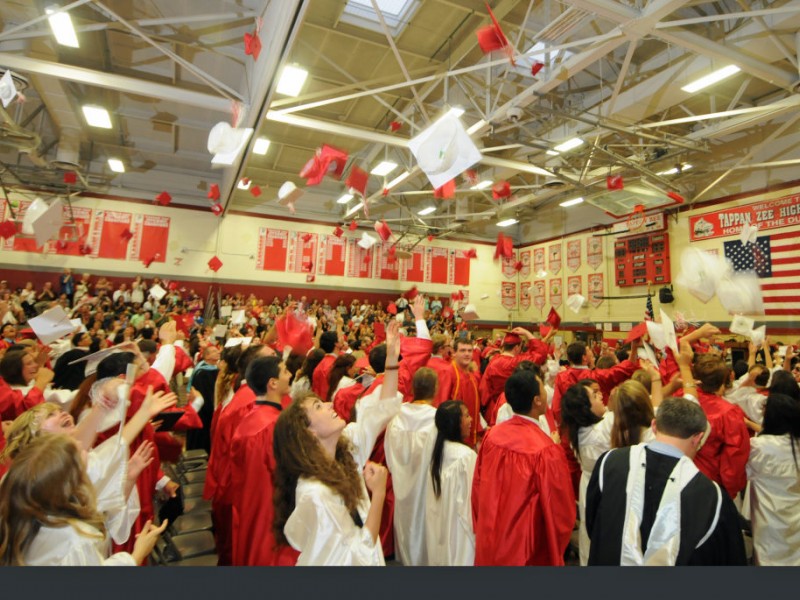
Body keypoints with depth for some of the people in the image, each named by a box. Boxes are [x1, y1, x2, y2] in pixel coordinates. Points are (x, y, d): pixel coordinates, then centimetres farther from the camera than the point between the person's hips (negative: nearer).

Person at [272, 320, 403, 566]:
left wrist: (392, 358, -14)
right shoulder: (315, 494, -32)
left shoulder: (345, 446, -11)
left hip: (369, 552, 7)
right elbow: (357, 556, -27)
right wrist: (379, 492, -29)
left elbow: (380, 410, -7)